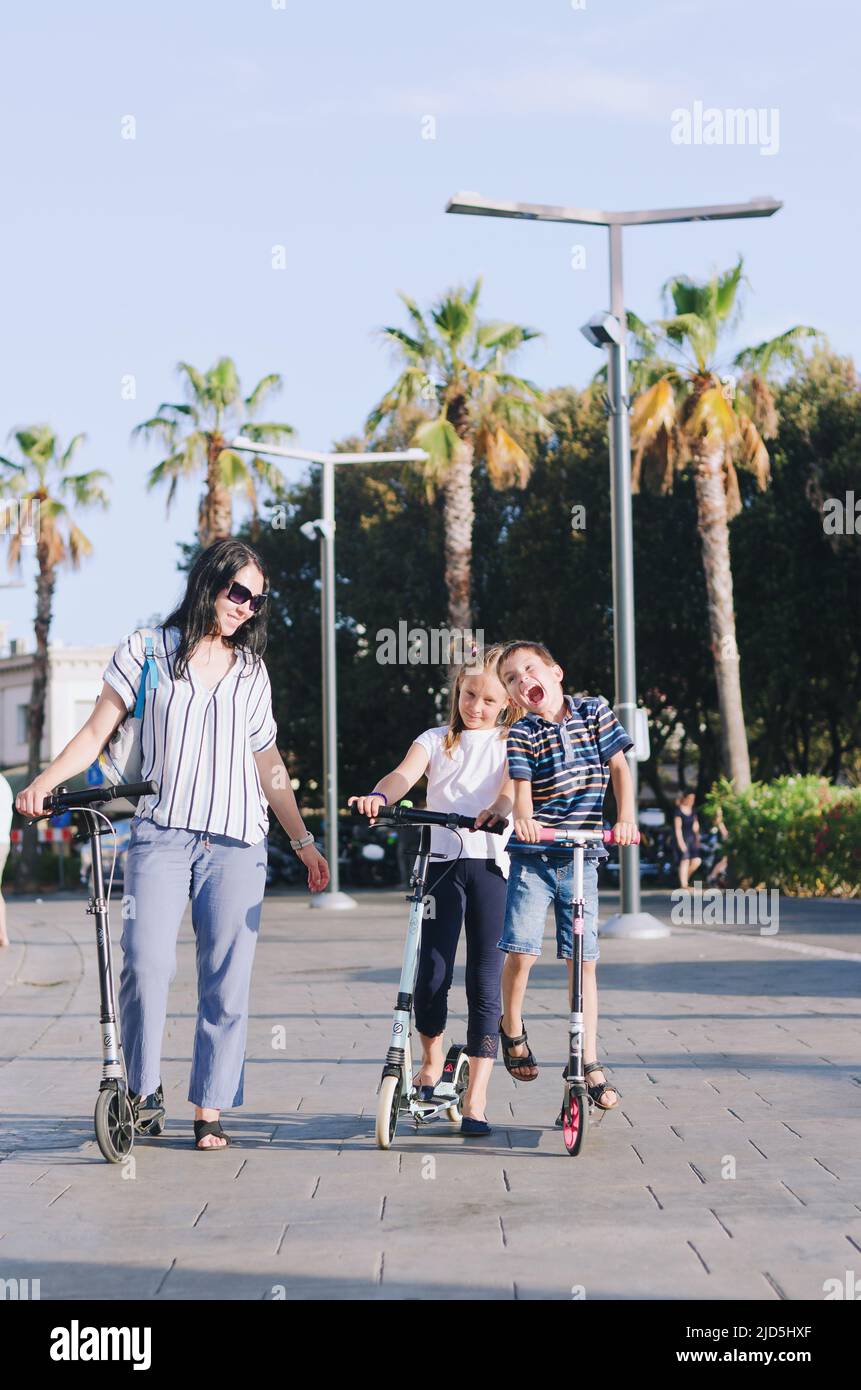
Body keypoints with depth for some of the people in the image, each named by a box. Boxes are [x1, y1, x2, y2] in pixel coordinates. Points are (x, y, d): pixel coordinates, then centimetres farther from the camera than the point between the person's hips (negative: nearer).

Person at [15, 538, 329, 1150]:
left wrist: (304, 841, 19)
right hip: (161, 831, -2)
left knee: (227, 978, -3)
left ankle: (210, 1109, 5)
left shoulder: (253, 672, 18)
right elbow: (97, 732, 4)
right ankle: (143, 1087, 0)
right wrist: (44, 782, -11)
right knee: (147, 961, -18)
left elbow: (270, 766, 22)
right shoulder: (147, 651, 9)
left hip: (237, 843, 3)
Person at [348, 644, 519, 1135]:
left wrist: (499, 808, -34)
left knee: (485, 984, -3)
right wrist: (380, 795, -29)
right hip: (442, 862, 1)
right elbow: (405, 773, -6)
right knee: (431, 978, -7)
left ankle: (476, 1100, 1)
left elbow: (512, 782, -10)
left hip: (492, 864, -1)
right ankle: (433, 1059, 24)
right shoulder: (437, 740, 14)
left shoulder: (511, 743, 11)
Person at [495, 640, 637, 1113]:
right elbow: (521, 786, -13)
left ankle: (589, 1062, 8)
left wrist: (626, 817, -11)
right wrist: (522, 815, -36)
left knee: (583, 961, 2)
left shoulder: (595, 712, 5)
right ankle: (512, 1029, 14)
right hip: (533, 857, -2)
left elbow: (618, 766, 5)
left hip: (581, 858, 2)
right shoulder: (520, 735, -2)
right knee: (522, 949, -14)